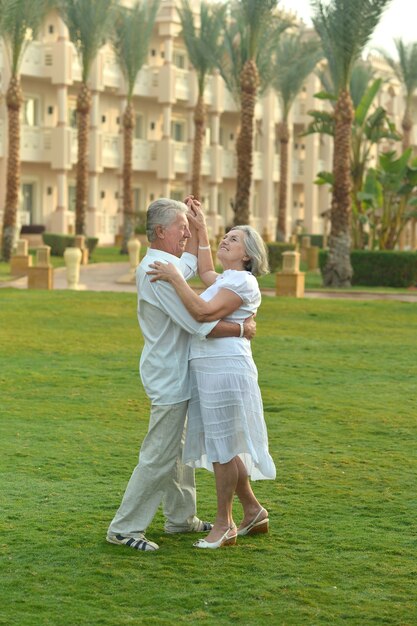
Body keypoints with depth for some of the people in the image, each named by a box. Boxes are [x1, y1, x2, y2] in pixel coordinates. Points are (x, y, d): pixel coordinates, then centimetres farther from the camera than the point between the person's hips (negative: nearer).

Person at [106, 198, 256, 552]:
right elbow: (198, 323, -25)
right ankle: (124, 528, -2)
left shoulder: (168, 265, 10)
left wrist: (196, 223, 21)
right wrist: (242, 329, -13)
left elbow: (191, 263, 34)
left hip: (175, 373, 11)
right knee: (159, 456, -7)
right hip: (168, 376, -11)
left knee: (179, 450, 19)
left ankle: (181, 517, 30)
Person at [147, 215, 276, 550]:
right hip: (208, 370, 10)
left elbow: (204, 312, -22)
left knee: (222, 447, -3)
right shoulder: (226, 280, 21)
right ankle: (254, 512, 25)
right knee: (222, 447, 15)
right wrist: (200, 227, 37)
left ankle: (224, 524, 6)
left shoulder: (242, 281, -10)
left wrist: (175, 277, -19)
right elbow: (205, 270, 42)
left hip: (225, 369, -10)